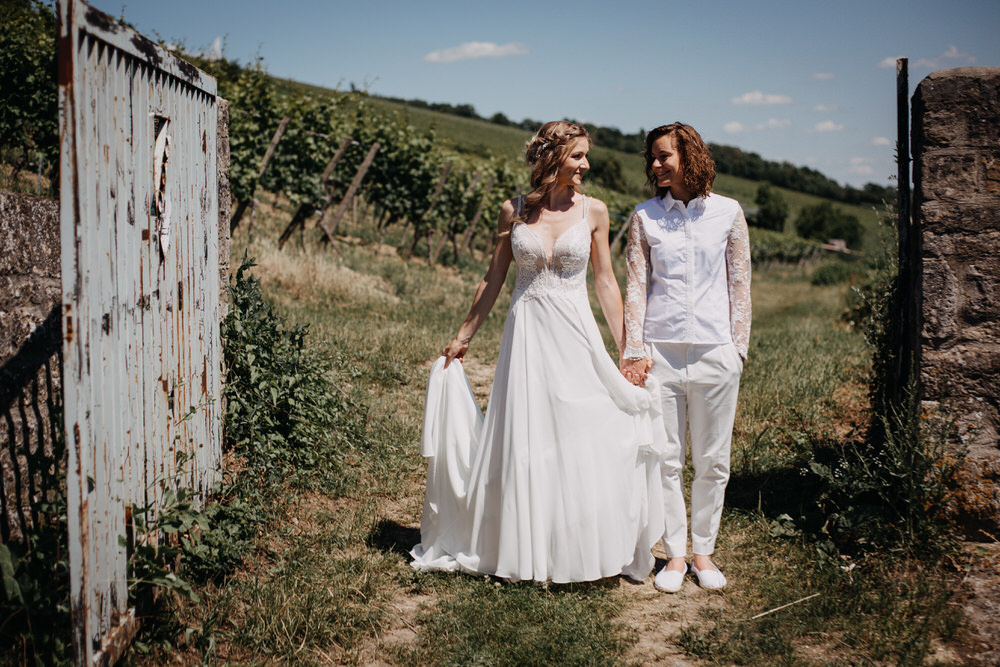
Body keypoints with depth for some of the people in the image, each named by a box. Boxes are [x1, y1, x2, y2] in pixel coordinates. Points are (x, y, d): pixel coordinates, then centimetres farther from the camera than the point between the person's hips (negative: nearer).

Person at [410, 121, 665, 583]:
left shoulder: (593, 211, 2)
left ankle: (581, 551, 17)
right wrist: (463, 337, 12)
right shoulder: (514, 211, 2)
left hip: (575, 335, 0)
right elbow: (493, 279, 10)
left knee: (584, 444, 0)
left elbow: (605, 284, 5)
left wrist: (626, 350, 3)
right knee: (523, 445, 5)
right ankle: (525, 553, 19)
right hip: (526, 333, 0)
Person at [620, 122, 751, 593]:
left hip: (715, 351, 0)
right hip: (661, 352, 0)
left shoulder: (727, 213, 4)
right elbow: (635, 286, 4)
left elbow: (739, 284, 8)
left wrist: (739, 346, 3)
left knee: (712, 461, 7)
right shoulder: (645, 216, 5)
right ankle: (675, 554, 17)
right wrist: (635, 351, -3)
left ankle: (704, 551, 21)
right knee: (665, 459, 4)